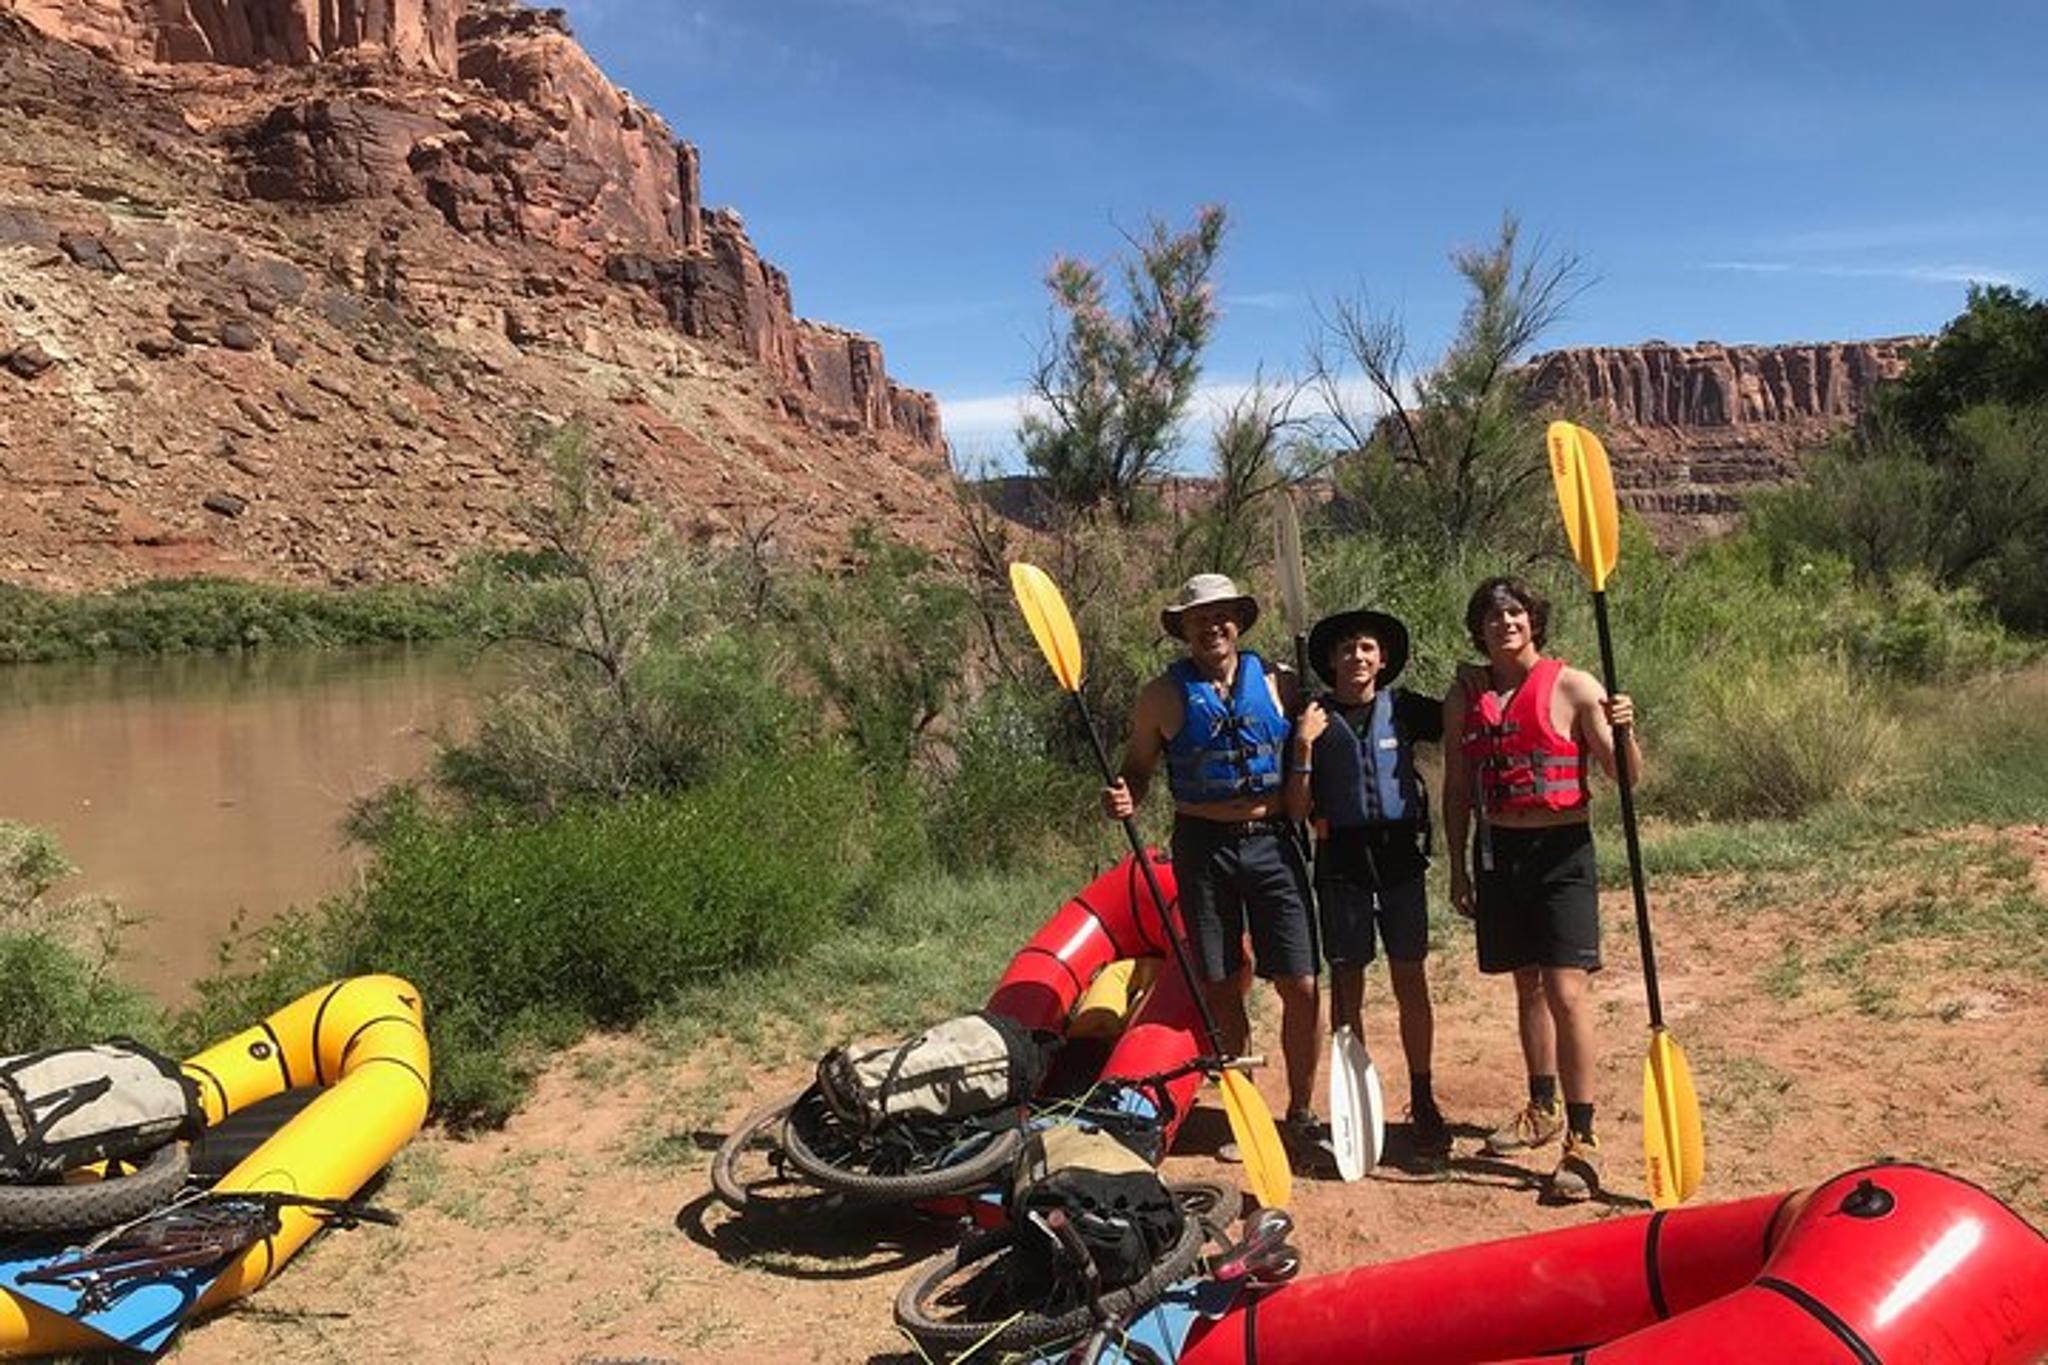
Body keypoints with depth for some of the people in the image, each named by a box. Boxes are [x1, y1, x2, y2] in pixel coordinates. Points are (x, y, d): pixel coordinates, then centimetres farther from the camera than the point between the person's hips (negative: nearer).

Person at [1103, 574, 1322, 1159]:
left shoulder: (1278, 683, 5)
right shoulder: (1163, 696, 2)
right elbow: (1138, 768, 8)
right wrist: (1123, 798, -11)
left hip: (1272, 843, 1)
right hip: (1203, 848, 0)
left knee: (1301, 987, -1)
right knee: (1221, 987, 7)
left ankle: (1300, 1112, 16)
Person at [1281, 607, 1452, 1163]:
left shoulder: (1404, 709, 5)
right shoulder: (1315, 720, 2)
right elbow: (1296, 810, -2)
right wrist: (1304, 747, -12)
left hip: (1399, 854, 1)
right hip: (1341, 860, 0)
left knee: (1411, 982, 5)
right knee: (1346, 986, 6)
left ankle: (1422, 1101, 18)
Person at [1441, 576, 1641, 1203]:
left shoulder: (1572, 687, -5)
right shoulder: (1465, 695, 7)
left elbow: (1628, 776, -7)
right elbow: (1457, 788, 11)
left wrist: (1622, 733, -27)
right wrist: (1458, 866, 10)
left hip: (1561, 850, -4)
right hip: (1497, 850, 4)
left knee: (1566, 990, -11)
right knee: (1528, 984, 16)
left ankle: (1582, 1140, -5)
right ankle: (1542, 1111, 32)